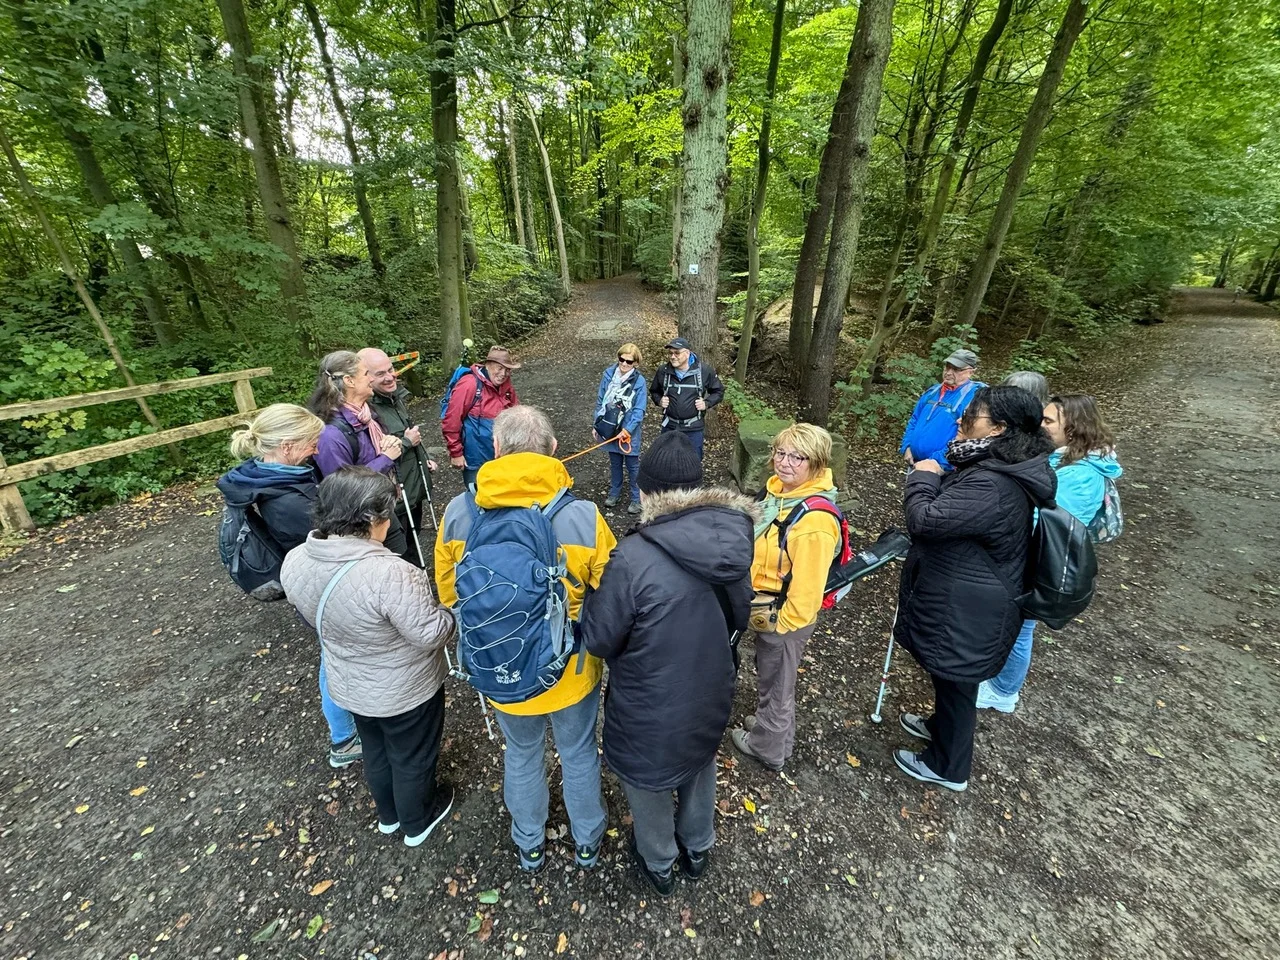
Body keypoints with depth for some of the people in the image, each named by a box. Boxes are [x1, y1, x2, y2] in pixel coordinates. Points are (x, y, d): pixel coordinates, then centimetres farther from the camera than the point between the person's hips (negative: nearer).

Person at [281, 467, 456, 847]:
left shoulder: (295, 562, -14)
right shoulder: (389, 574, -38)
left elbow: (318, 618, 4)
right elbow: (430, 633, -28)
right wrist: (451, 611, -9)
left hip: (349, 686, 6)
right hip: (404, 691, -6)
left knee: (376, 751, 31)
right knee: (412, 758, 22)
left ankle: (389, 815, 55)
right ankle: (417, 822, 47)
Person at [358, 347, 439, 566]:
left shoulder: (396, 396, 4)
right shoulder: (366, 409, -25)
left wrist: (424, 459, 15)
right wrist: (407, 442, -21)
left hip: (414, 486, 9)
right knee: (401, 550, 7)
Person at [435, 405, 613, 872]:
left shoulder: (458, 512, -18)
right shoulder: (584, 517, -26)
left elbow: (448, 594, -3)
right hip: (569, 670, -1)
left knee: (522, 754, 29)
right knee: (578, 752, 26)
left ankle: (529, 845, 54)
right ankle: (587, 841, 52)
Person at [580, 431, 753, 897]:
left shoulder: (633, 558, -35)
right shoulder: (734, 537, -17)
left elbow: (599, 639, -20)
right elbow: (740, 615, -1)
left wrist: (597, 593, -3)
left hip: (651, 709, -4)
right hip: (711, 695, 5)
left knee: (647, 777, 26)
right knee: (699, 763, 32)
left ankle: (659, 862, 54)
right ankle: (697, 847, 59)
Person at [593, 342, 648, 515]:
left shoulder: (639, 381, -13)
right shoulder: (608, 374, -2)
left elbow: (639, 410, -15)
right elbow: (600, 401, 5)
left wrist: (628, 429, -26)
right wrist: (596, 425, 5)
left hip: (629, 431, -3)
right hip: (609, 428, 4)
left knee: (632, 465, 7)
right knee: (614, 463, 18)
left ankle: (637, 499, 19)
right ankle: (614, 492, 34)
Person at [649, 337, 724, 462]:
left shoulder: (705, 370, -11)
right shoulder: (663, 371, -5)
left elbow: (718, 391, 3)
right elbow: (654, 391, 13)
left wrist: (707, 403, -12)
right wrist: (659, 401, -7)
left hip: (694, 428, -2)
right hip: (669, 426, 2)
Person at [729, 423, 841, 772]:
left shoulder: (816, 519, -33)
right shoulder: (779, 489, -4)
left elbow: (807, 586, -27)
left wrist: (782, 625, -15)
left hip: (785, 615, -8)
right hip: (766, 606, 8)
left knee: (775, 682, 17)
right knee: (768, 674, 29)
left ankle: (768, 747, 43)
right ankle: (768, 722, 55)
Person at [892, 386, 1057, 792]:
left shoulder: (991, 486, -32)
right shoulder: (1003, 472, 3)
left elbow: (925, 521, -31)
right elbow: (950, 519, 14)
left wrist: (922, 478, -17)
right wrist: (937, 479, -1)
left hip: (965, 616, -10)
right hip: (964, 606, 10)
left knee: (956, 683, 13)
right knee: (949, 679, 30)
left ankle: (947, 767, 36)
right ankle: (941, 726, 56)